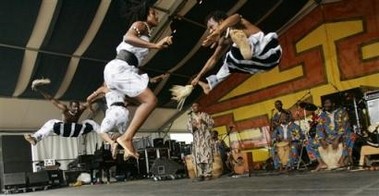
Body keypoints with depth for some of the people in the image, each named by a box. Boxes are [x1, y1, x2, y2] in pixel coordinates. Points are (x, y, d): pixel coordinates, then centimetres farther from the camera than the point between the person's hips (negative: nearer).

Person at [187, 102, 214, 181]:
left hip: (206, 137, -1)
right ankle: (200, 174, -5)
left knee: (208, 155, -8)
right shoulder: (190, 117, 15)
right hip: (197, 138, 2)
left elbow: (212, 122, 2)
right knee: (198, 156, -6)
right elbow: (188, 127, 6)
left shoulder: (205, 115, 11)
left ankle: (208, 174, -9)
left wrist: (204, 122, -16)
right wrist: (193, 126, -16)